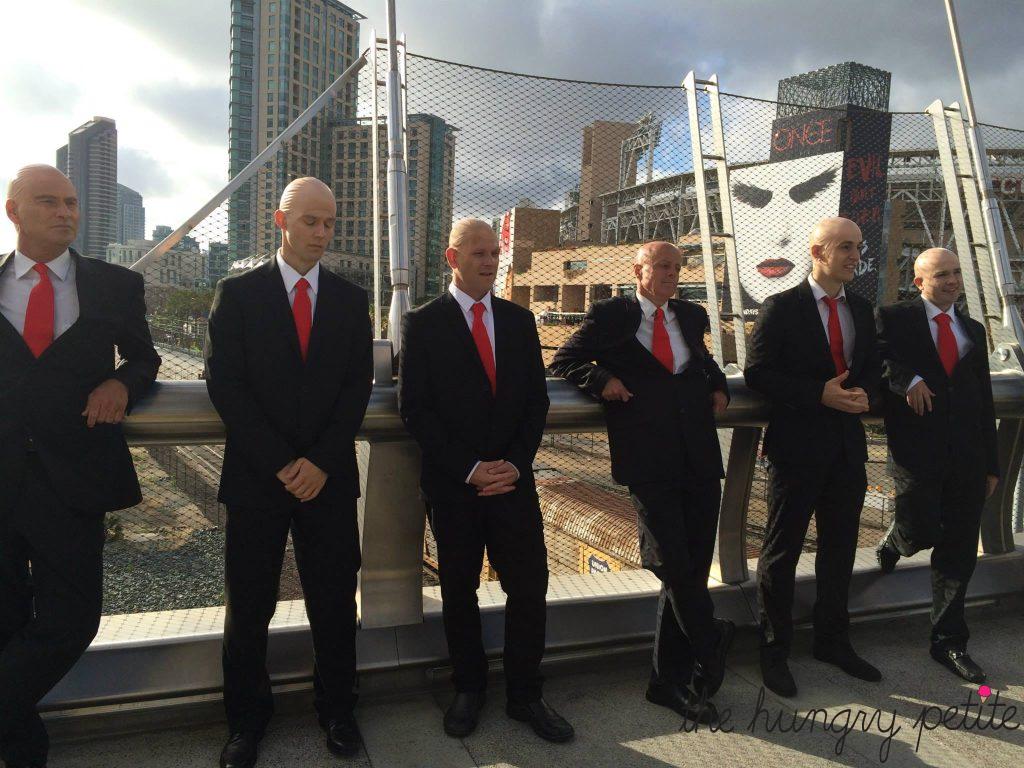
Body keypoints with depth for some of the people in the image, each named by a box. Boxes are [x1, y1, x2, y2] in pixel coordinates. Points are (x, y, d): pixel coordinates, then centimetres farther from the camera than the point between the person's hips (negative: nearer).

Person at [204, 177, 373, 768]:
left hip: (329, 477, 2)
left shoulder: (351, 300, 8)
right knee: (248, 608, 10)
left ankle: (337, 711, 28)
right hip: (256, 476, -1)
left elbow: (358, 385, 2)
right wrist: (281, 464, -12)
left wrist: (322, 461, -9)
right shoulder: (238, 293, 3)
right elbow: (226, 385, -5)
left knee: (336, 602, 9)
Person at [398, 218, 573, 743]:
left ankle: (524, 695, 22)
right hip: (452, 483, -2)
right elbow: (415, 408, -7)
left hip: (511, 478, 3)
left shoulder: (519, 320, 8)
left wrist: (516, 463, -7)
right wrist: (469, 468, -14)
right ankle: (468, 689, 31)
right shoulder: (423, 324, -2)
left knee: (530, 586, 3)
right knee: (459, 590, 11)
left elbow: (536, 399, 7)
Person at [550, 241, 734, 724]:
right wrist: (602, 380, -9)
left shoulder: (690, 315, 20)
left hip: (699, 459, 5)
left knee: (690, 570, 6)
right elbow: (564, 361, 8)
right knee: (676, 569, -10)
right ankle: (710, 649, 16)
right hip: (650, 462, -5)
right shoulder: (611, 316, 5)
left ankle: (669, 681, 20)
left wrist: (718, 386, 18)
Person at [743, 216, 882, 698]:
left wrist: (863, 393, -5)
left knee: (840, 549, 17)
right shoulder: (782, 308, -8)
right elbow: (757, 373, -12)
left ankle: (832, 641, 35)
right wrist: (820, 395, -20)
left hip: (848, 447, 6)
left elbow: (872, 366, 18)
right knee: (782, 553, 4)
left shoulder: (861, 309, 11)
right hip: (798, 446, -6)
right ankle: (774, 652, 19)